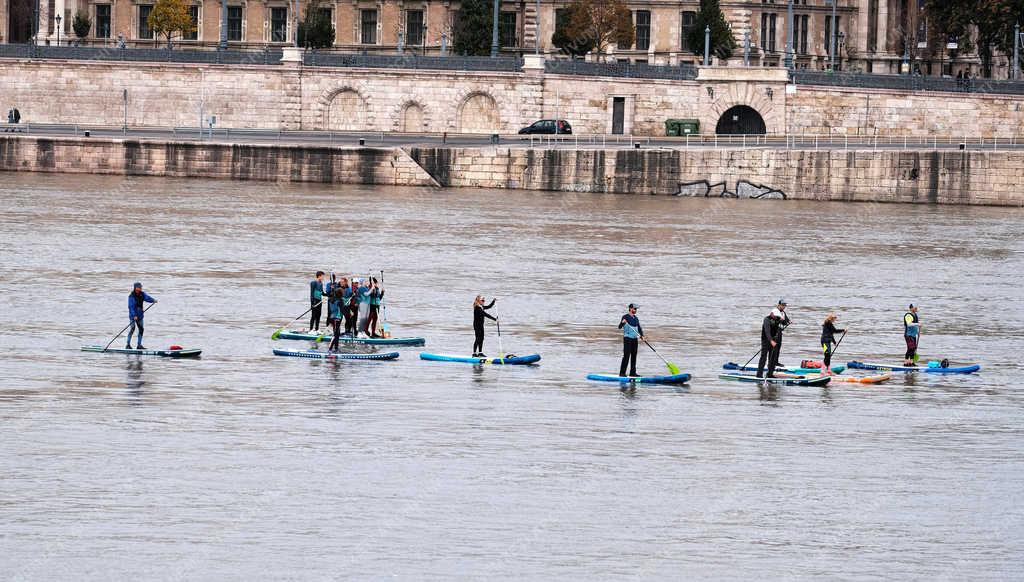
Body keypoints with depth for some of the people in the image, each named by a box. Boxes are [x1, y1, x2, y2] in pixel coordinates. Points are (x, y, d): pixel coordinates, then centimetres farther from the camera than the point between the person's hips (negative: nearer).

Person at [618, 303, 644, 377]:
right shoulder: (625, 317, -6)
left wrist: (641, 335, 2)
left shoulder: (636, 318, 15)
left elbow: (639, 328, 19)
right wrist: (622, 323, -35)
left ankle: (633, 372, 14)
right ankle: (622, 372, -10)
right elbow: (620, 327, -14)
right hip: (627, 338, -7)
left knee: (634, 356, 8)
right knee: (626, 356, -11)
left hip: (635, 339, 7)